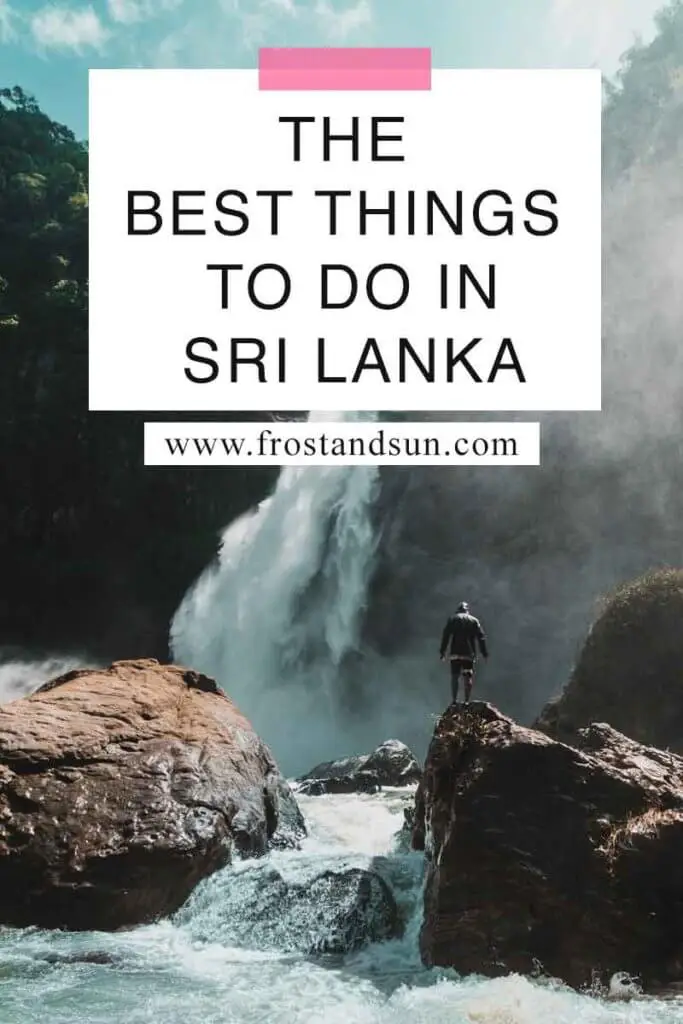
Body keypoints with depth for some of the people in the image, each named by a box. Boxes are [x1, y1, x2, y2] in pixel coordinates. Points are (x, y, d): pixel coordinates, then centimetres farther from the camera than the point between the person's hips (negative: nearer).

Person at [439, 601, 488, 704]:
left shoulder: (453, 619, 7)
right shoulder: (474, 621, 9)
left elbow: (446, 636, 1)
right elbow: (481, 637, 3)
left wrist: (442, 651, 2)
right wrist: (485, 653, 5)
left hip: (455, 653, 0)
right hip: (469, 653, 0)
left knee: (455, 676, 3)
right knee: (468, 677, 2)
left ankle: (454, 700, -6)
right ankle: (467, 700, -6)